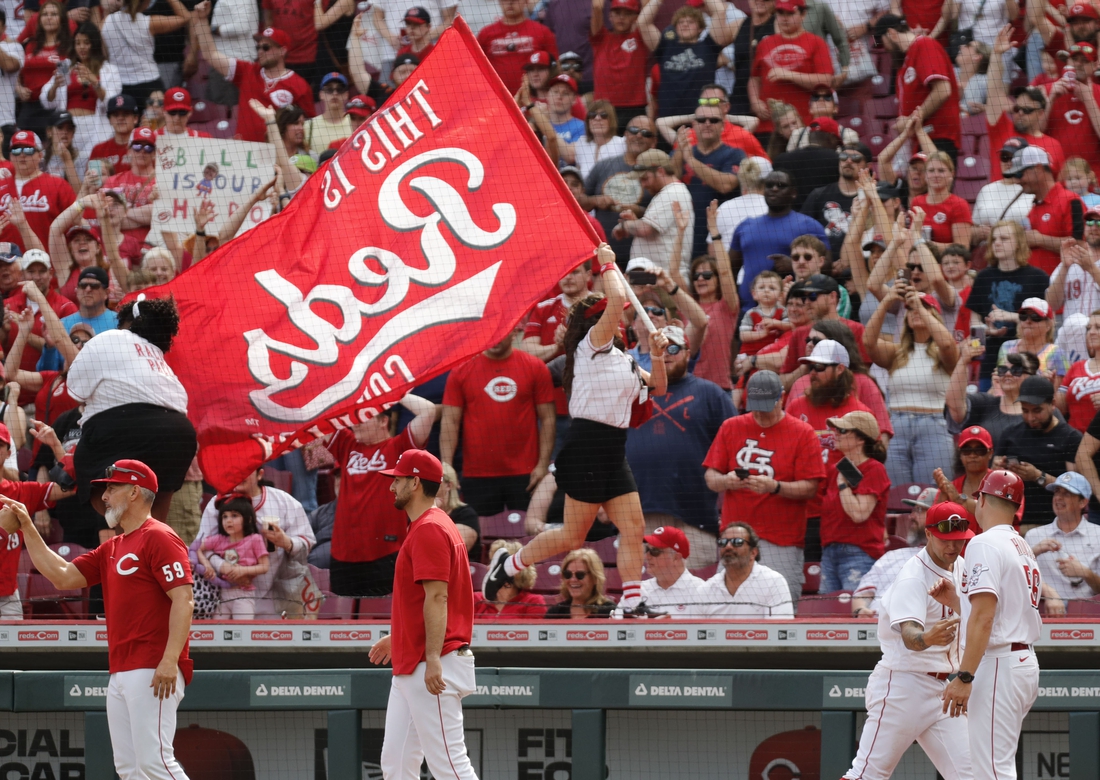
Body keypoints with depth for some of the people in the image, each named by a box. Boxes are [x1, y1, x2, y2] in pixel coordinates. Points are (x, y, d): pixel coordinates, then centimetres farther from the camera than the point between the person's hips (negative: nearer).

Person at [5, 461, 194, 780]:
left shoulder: (159, 538, -6)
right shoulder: (112, 548, 23)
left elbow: (183, 601, -14)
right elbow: (62, 576, 23)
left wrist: (170, 661, -23)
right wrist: (27, 528, 20)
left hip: (151, 671, -10)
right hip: (120, 674, 10)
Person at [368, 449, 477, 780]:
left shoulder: (430, 530, -14)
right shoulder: (424, 528, 19)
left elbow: (437, 597, -22)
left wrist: (433, 660, -27)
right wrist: (395, 638, 34)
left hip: (433, 669, -11)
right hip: (409, 667, 11)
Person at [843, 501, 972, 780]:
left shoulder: (960, 567, 9)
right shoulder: (913, 577, -18)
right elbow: (909, 636, -33)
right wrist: (928, 638, -55)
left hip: (940, 688, 8)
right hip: (902, 684, -8)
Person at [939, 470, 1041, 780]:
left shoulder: (985, 543, -10)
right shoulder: (1024, 549, 18)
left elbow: (984, 617, -20)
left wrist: (964, 677, -23)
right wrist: (955, 600, 18)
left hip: (997, 667, -10)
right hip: (1026, 663, 10)